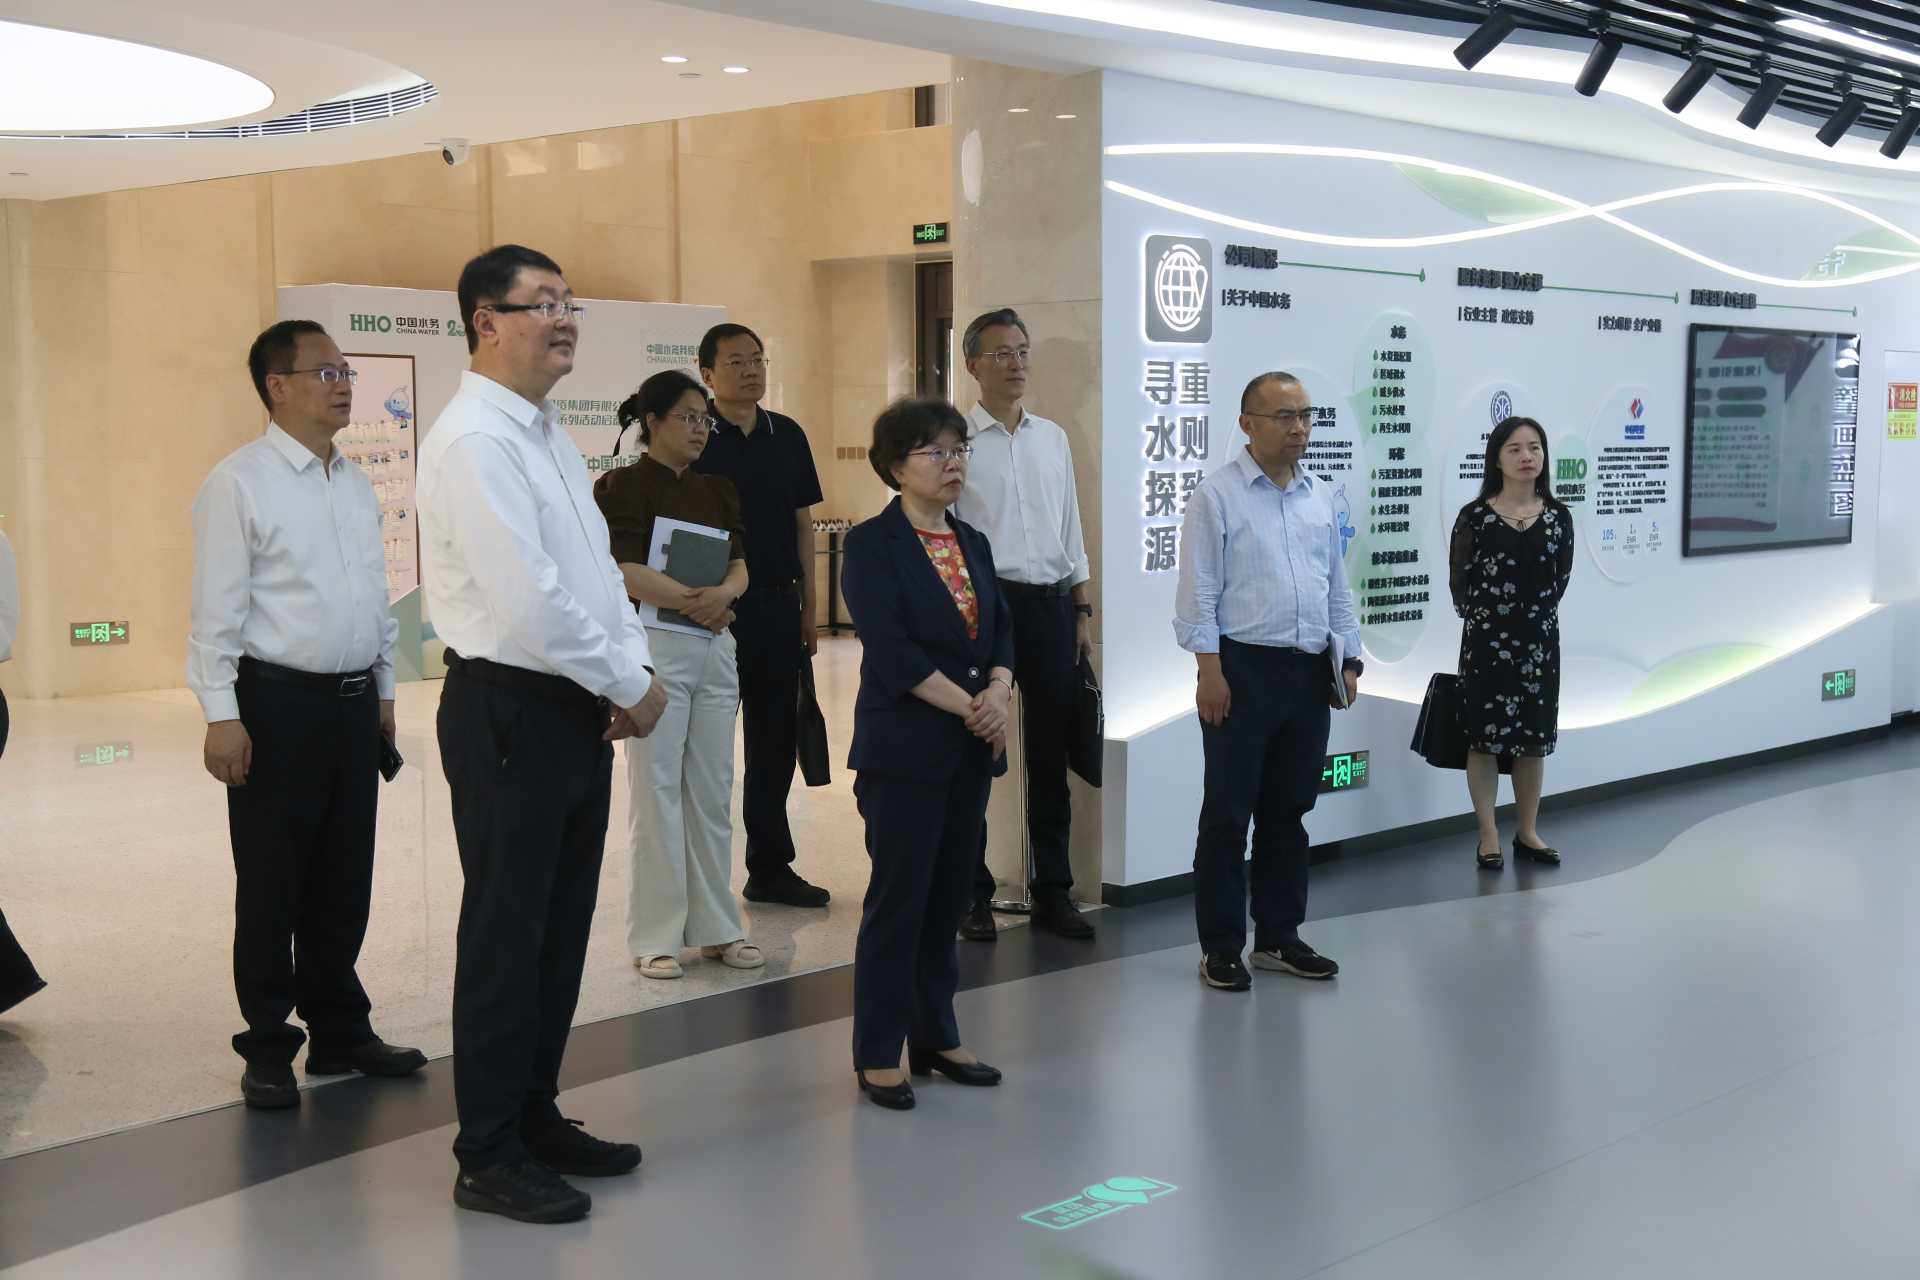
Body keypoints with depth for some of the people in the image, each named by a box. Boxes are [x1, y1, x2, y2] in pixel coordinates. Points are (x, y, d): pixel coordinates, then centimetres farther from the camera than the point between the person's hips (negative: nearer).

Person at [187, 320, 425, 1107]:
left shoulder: (357, 485, 12)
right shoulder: (240, 482, -8)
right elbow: (217, 607, -12)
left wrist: (384, 691, 16)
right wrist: (222, 716, -16)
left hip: (354, 703, 6)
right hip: (278, 703, -6)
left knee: (345, 881, 13)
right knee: (272, 886, 4)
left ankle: (339, 1031, 25)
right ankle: (268, 1048, 15)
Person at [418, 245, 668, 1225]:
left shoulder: (549, 436, 14)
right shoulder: (474, 439, -16)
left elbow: (596, 568, 16)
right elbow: (528, 602, -24)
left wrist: (631, 672, 0)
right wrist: (631, 685, -13)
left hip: (577, 709, 9)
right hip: (510, 712, -9)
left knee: (562, 928, 16)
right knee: (506, 937, 0)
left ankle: (536, 1117, 30)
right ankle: (490, 1158, 12)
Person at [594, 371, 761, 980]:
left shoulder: (717, 491, 15)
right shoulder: (625, 486, -5)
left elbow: (740, 566, 7)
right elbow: (628, 574, -14)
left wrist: (723, 594, -14)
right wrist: (697, 603, -11)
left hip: (714, 648, 6)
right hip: (655, 645, -6)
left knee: (712, 792, 9)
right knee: (657, 792, -1)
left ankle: (715, 927, 18)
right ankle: (654, 937, 8)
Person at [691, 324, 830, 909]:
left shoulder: (787, 436, 9)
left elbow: (802, 525, 14)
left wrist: (808, 607, 11)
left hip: (778, 605, 5)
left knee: (776, 739, 10)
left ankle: (770, 867, 20)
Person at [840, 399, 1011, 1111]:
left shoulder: (973, 544, 14)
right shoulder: (872, 545, -7)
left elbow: (1001, 633, 11)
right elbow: (892, 649, -15)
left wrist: (998, 692, -9)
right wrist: (968, 707, -15)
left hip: (970, 753, 6)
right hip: (904, 750, -6)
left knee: (949, 894, 11)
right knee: (898, 898, -2)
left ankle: (936, 1037, 23)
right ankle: (878, 1053, 8)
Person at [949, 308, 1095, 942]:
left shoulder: (1053, 438, 12)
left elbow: (1072, 532, 16)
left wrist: (1082, 611, 11)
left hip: (1052, 604, 5)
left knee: (1050, 752, 10)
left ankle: (1053, 891, 20)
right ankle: (973, 894, 14)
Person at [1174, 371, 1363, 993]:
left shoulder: (1320, 496, 13)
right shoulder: (1218, 494, -5)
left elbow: (1337, 587, 18)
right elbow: (1198, 591, -9)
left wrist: (1350, 659, 13)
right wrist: (1210, 671, -15)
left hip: (1310, 673, 6)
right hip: (1243, 668, -6)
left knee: (1289, 811, 12)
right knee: (1228, 814, 0)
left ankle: (1279, 936, 22)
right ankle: (1221, 946, 9)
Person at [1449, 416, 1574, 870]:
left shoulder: (1558, 517, 2)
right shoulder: (1475, 516, -7)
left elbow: (1559, 580, 8)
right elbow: (1459, 581, -1)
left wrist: (1533, 619, 7)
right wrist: (1484, 620, 5)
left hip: (1539, 640, 3)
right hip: (1486, 641, -3)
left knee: (1533, 738, 9)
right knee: (1485, 737, 3)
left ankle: (1528, 832, 22)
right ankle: (1489, 835, 13)